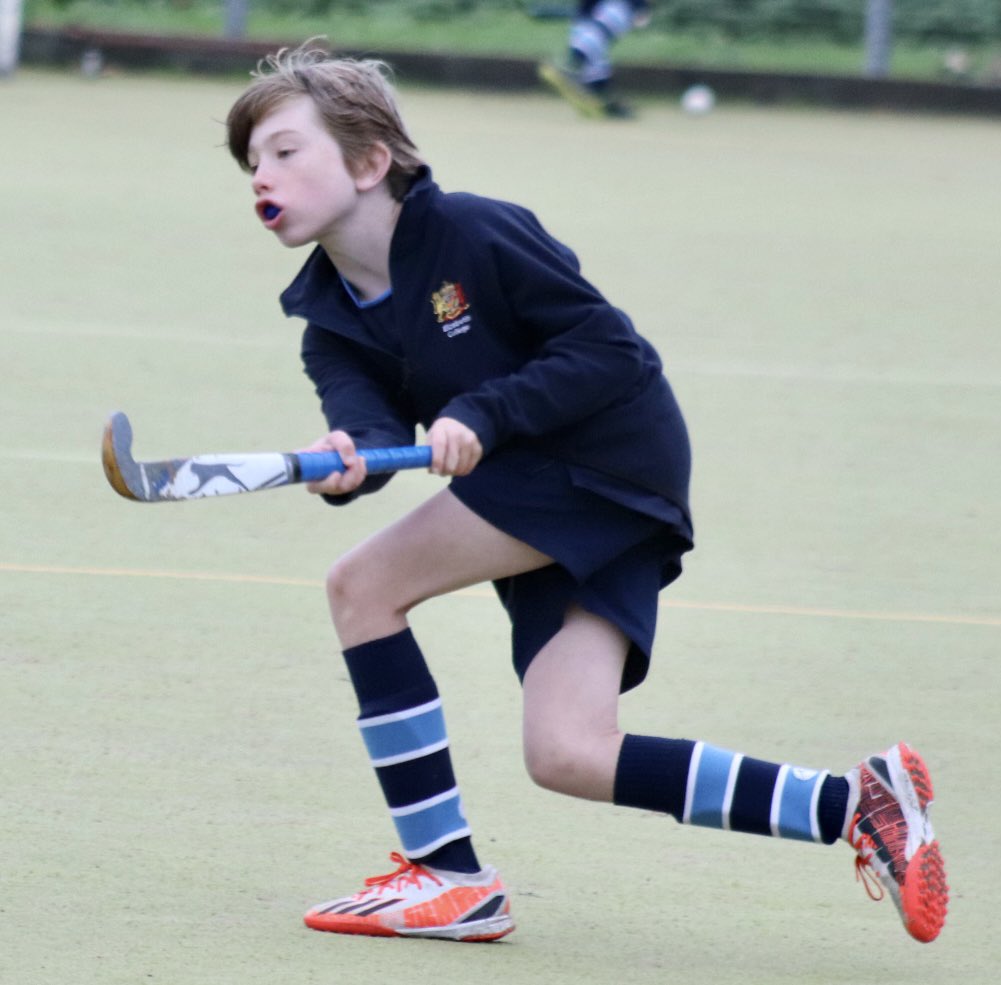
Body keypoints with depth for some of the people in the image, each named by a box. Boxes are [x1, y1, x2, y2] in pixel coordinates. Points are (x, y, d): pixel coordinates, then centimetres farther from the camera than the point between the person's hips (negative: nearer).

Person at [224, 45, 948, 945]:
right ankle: (853, 804, 2)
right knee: (568, 757, -5)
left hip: (616, 463, -8)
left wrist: (480, 414, -25)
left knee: (364, 584, -14)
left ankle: (447, 874, -8)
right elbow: (370, 421, -13)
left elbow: (613, 349, -16)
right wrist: (347, 463, -37)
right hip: (544, 506, 8)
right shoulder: (330, 325, 6)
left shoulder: (472, 232, -14)